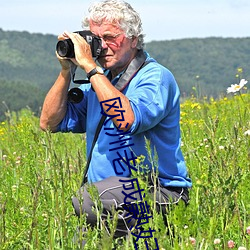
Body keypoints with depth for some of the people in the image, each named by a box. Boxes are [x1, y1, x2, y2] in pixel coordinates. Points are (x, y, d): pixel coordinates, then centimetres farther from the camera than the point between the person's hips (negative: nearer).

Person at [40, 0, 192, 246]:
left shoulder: (156, 77, -7)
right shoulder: (98, 80, 15)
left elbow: (128, 120, -28)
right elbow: (49, 123, 13)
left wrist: (90, 67, -21)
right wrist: (66, 71, 3)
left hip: (159, 192, -6)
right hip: (109, 192, 6)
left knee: (85, 200, -31)